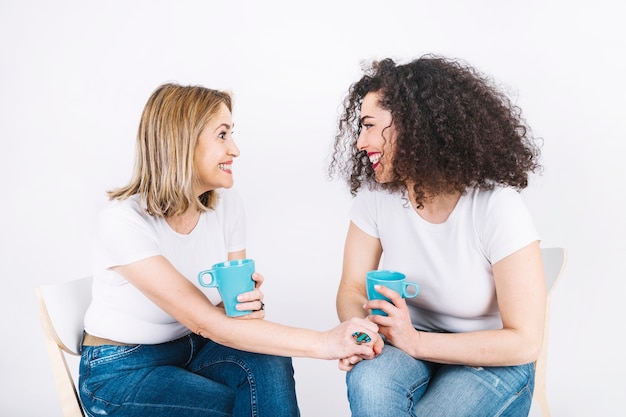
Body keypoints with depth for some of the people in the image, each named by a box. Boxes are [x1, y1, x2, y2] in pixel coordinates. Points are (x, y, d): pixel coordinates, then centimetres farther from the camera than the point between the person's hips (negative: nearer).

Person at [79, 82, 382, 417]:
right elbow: (206, 322, -30)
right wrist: (322, 343, -35)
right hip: (122, 372, -4)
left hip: (194, 348, 5)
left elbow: (232, 304, 0)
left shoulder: (226, 203, -7)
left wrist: (249, 304, -26)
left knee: (268, 363, -26)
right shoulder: (123, 221, -25)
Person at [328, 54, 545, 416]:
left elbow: (524, 342, -19)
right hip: (410, 339, 3)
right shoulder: (375, 196, -9)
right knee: (368, 382, -31)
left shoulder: (497, 206, -22)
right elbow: (352, 289, -3)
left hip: (491, 360, -2)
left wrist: (416, 342, -26)